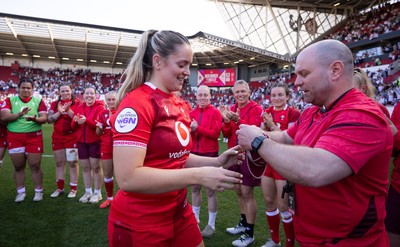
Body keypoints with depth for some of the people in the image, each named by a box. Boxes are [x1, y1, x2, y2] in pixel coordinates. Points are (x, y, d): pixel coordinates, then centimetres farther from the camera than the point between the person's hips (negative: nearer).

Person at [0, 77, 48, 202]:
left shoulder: (38, 100, 3)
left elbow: (44, 118, -5)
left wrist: (35, 119, -26)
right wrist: (20, 114, -22)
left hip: (34, 137, -1)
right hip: (14, 137, 1)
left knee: (35, 165, 2)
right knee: (18, 166, 9)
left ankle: (39, 191, 15)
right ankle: (21, 192, 23)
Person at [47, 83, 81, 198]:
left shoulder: (77, 103, -2)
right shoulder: (54, 104, 8)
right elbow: (49, 120, 1)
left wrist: (68, 110, -20)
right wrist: (59, 112, -13)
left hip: (72, 137, -4)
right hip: (57, 137, 4)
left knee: (72, 163, 1)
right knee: (59, 163, 11)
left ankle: (73, 189, 11)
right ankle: (59, 188, 23)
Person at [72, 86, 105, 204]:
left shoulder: (100, 107, -7)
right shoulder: (79, 107, 8)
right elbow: (73, 126, 6)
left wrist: (86, 121, -30)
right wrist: (76, 121, -16)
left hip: (95, 141, -5)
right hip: (82, 141, 5)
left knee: (96, 167, 2)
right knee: (85, 167, 10)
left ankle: (97, 193, 15)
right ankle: (88, 192, 23)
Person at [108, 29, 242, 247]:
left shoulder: (181, 105, 4)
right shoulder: (137, 104, -20)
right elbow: (128, 177, -27)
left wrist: (216, 162, -2)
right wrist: (199, 176, -27)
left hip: (179, 212, 7)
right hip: (138, 224, -7)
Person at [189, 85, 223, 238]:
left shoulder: (215, 112, -6)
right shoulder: (192, 113, 8)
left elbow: (216, 133, -15)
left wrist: (198, 128, -18)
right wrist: (190, 129, -14)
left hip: (209, 154, -5)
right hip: (194, 153, 5)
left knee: (210, 190, 1)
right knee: (195, 187, 15)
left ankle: (211, 225, 15)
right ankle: (195, 219, 31)